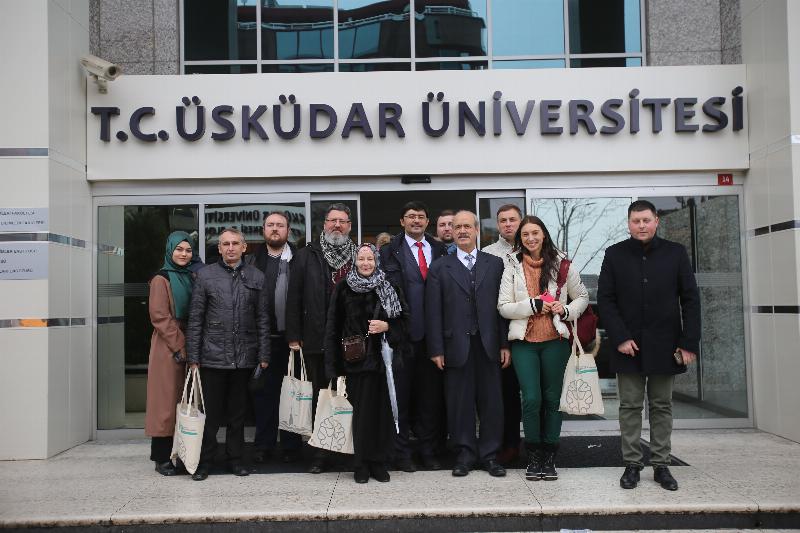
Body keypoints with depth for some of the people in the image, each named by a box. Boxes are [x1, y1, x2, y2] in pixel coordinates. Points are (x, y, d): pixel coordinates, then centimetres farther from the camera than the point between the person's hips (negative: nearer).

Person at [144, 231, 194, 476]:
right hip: (168, 349, -6)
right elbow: (160, 317, -10)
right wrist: (179, 346, -14)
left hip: (189, 347, 6)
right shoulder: (161, 280, -3)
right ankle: (162, 457, 3)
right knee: (166, 401, -3)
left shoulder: (192, 278, 14)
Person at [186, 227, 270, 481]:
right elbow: (195, 319, 1)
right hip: (213, 356, -1)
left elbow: (262, 319, 6)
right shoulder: (206, 275, 2)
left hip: (245, 357, 2)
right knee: (210, 412, 5)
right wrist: (193, 356, -3)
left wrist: (263, 355, 2)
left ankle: (236, 458, 24)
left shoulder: (256, 276, 6)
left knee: (238, 412, 12)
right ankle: (204, 461, 17)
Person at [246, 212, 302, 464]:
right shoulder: (252, 261, 8)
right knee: (263, 391, 8)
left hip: (291, 337, -2)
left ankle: (291, 446, 17)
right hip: (263, 337, 2)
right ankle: (263, 445, 18)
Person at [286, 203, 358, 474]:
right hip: (317, 340, 0)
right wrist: (294, 336, -3)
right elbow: (294, 297, 3)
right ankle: (321, 453, 17)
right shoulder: (307, 256, 6)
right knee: (321, 395, 8)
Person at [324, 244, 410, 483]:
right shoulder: (343, 289, 3)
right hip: (356, 360, -1)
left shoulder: (390, 288, 5)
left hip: (384, 358, 1)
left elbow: (404, 319, 9)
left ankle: (379, 462, 13)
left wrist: (387, 326, -11)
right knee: (361, 411, 0)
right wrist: (334, 363, -2)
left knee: (383, 410, 1)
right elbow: (333, 328, 3)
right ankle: (361, 465, 11)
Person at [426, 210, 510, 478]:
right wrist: (436, 349, -4)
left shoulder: (495, 264, 8)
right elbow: (433, 312, 1)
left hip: (488, 345, 1)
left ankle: (489, 454, 18)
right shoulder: (439, 268, 5)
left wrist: (505, 344, 1)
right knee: (459, 402, 5)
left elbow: (502, 305, 6)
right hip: (456, 345, -1)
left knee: (491, 401, 5)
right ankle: (464, 454, 18)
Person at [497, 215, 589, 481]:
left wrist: (566, 310, -6)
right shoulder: (512, 265, 4)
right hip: (524, 341, -1)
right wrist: (533, 305, -12)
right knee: (531, 399, -6)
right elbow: (503, 306, 0)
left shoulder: (561, 263, 6)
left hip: (555, 340, 1)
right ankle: (533, 458, 11)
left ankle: (549, 458, 18)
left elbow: (582, 297, 13)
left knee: (552, 399, 6)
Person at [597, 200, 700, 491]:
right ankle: (632, 464, 12)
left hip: (664, 345, 1)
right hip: (628, 345, 0)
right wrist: (620, 338, -10)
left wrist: (689, 343, -4)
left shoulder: (675, 253, 4)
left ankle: (661, 465, 17)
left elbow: (690, 300, 3)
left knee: (661, 407, 8)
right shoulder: (615, 255, 3)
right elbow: (605, 300, 1)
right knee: (630, 407, 4)